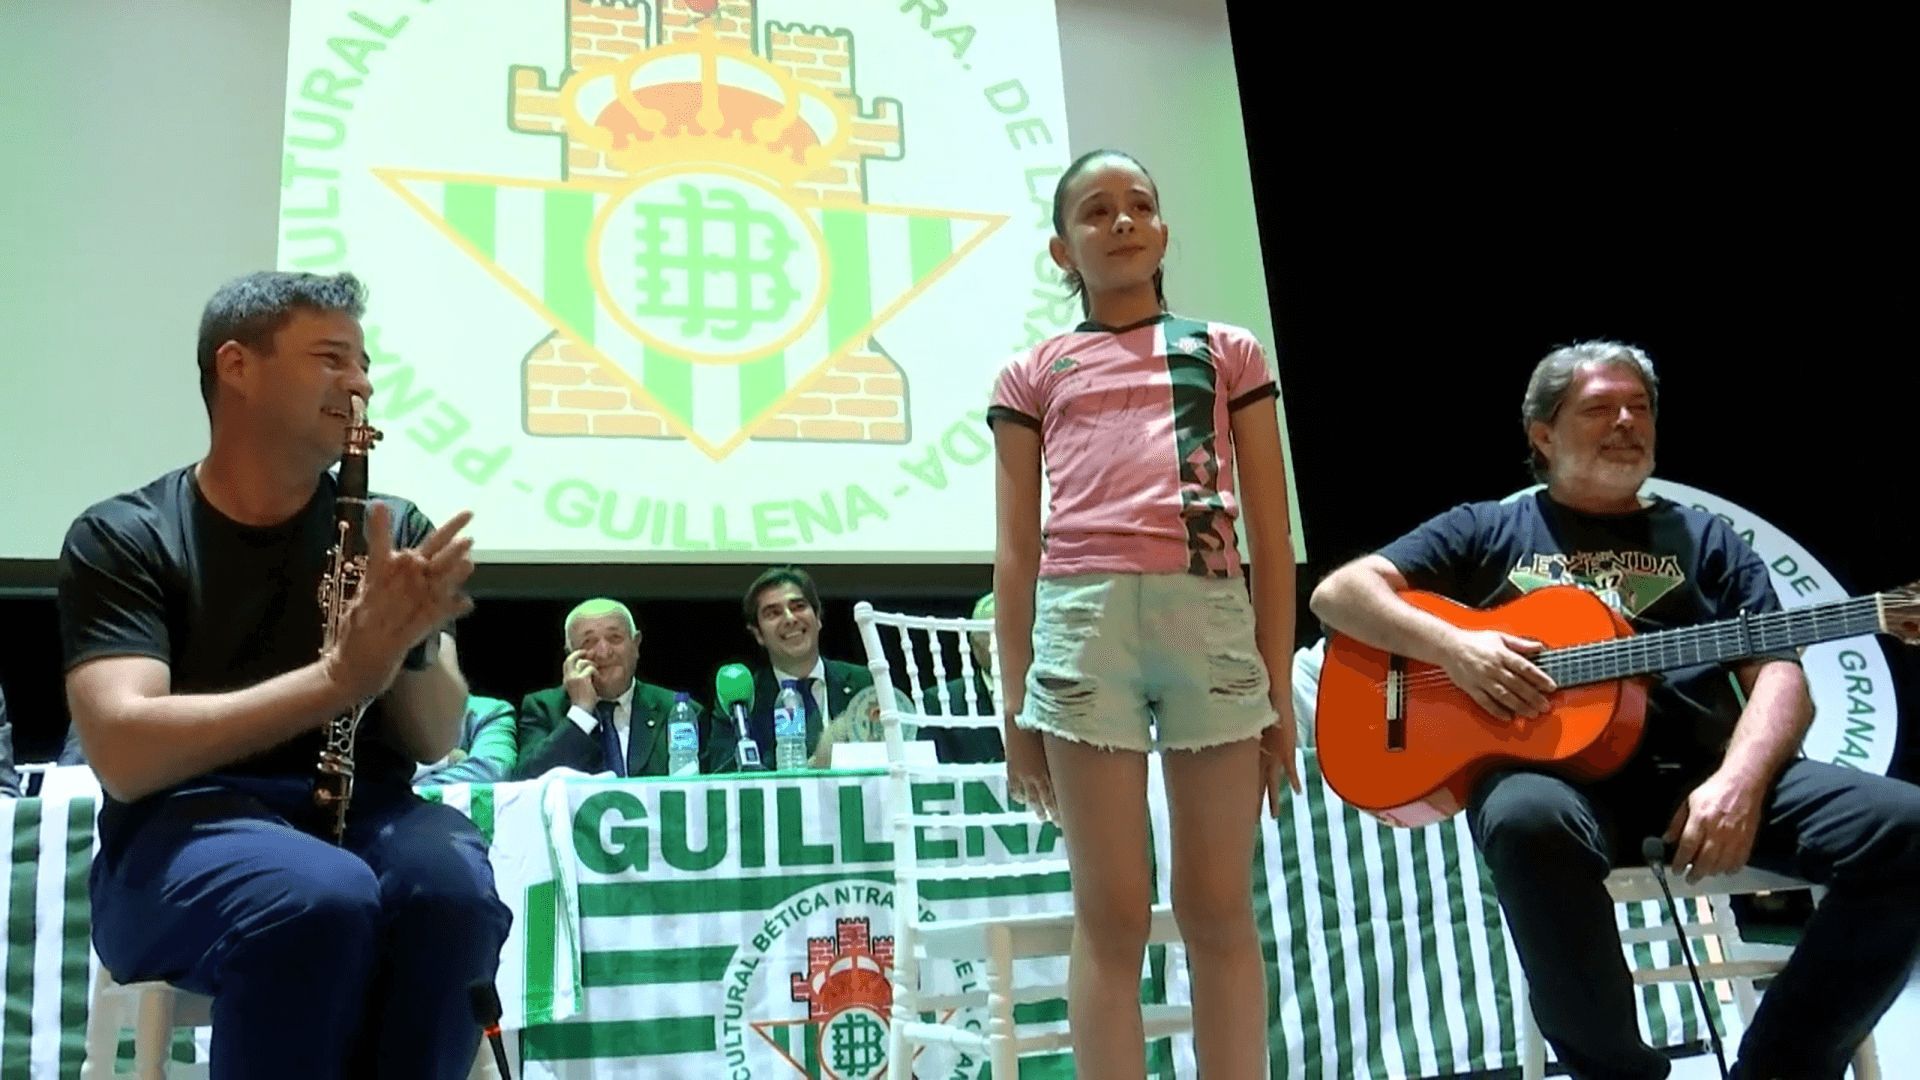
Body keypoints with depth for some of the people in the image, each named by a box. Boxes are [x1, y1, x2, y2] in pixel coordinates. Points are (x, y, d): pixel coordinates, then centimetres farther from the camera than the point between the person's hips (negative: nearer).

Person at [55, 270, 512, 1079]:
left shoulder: (391, 528, 7)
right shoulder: (122, 537, -1)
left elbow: (434, 742, 2)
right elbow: (124, 755, -16)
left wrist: (411, 641, -20)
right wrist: (341, 676, -27)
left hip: (362, 815, 3)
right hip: (186, 828, -2)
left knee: (454, 887, -32)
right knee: (323, 896, -36)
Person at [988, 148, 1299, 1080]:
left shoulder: (1228, 353, 17)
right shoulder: (1032, 374, 16)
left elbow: (1271, 534, 13)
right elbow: (1016, 550, 13)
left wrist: (1279, 687, 7)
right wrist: (1015, 708, 7)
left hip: (1213, 617, 1)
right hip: (1083, 619, 0)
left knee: (1221, 909, 4)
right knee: (1111, 913, 1)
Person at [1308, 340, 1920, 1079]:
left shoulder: (1703, 538, 24)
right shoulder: (1487, 530, 19)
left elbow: (1780, 673, 11)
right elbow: (1338, 593, 10)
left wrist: (1738, 785, -11)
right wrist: (1452, 645, -10)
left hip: (1704, 767, 3)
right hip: (1549, 766, -3)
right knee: (1529, 821, -39)